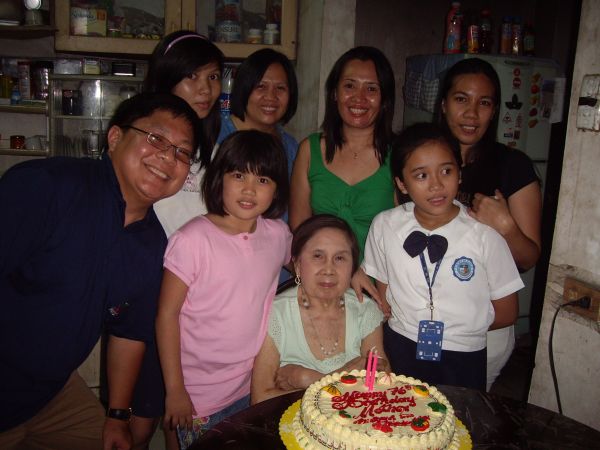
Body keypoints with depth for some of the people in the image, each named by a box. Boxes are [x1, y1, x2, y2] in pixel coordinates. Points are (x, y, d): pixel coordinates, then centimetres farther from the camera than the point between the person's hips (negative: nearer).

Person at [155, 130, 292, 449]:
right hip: (199, 396, -4)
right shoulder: (192, 239, -19)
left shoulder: (278, 234, -3)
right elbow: (167, 314, -14)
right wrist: (175, 390, -12)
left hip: (255, 387, 5)